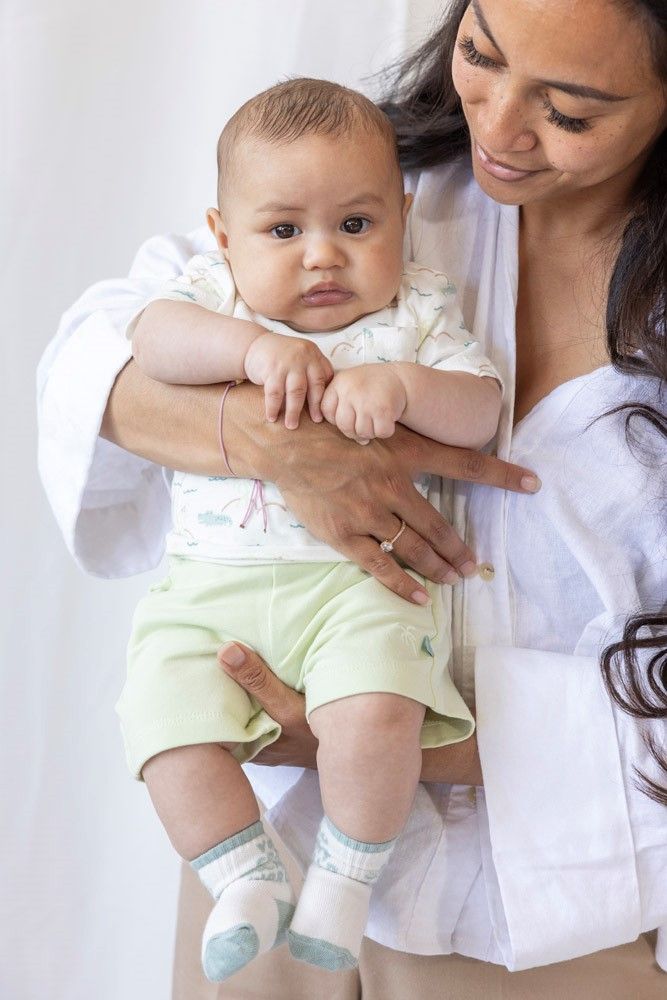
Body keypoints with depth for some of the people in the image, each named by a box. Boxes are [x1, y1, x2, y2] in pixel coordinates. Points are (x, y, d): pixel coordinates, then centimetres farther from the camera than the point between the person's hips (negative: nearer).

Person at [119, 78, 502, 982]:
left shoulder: (417, 311, 8)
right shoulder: (216, 295, 9)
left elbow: (478, 412, -3)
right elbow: (153, 336, -12)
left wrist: (400, 384, -22)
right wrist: (252, 345, -27)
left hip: (361, 577, -2)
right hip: (211, 582, 2)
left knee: (375, 714, -27)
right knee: (167, 722, -17)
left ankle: (345, 878, 0)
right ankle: (250, 879, 6)